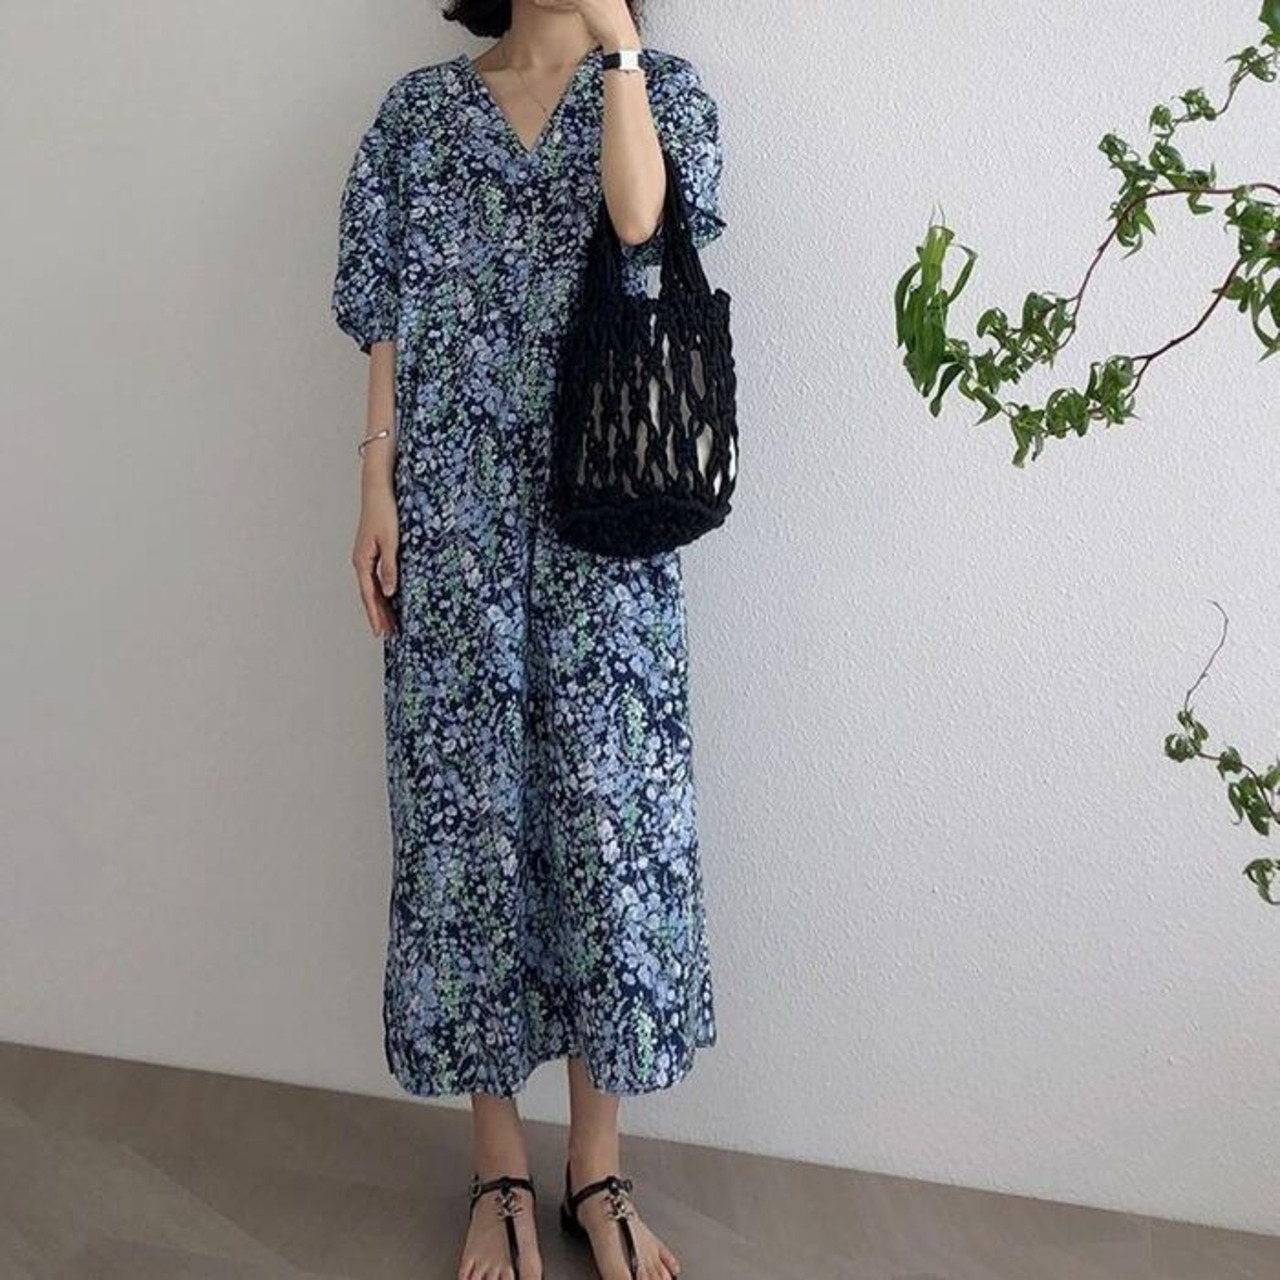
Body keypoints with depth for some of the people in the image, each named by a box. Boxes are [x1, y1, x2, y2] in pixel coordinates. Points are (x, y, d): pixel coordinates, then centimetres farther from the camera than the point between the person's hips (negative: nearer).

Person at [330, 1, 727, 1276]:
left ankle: (597, 1170, 18)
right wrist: (376, 490, -1)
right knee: (465, 802, 3)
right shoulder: (421, 106, 12)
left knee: (609, 803, 0)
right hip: (453, 511, 1)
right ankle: (499, 1169, 19)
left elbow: (642, 219, -14)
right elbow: (388, 317, 7)